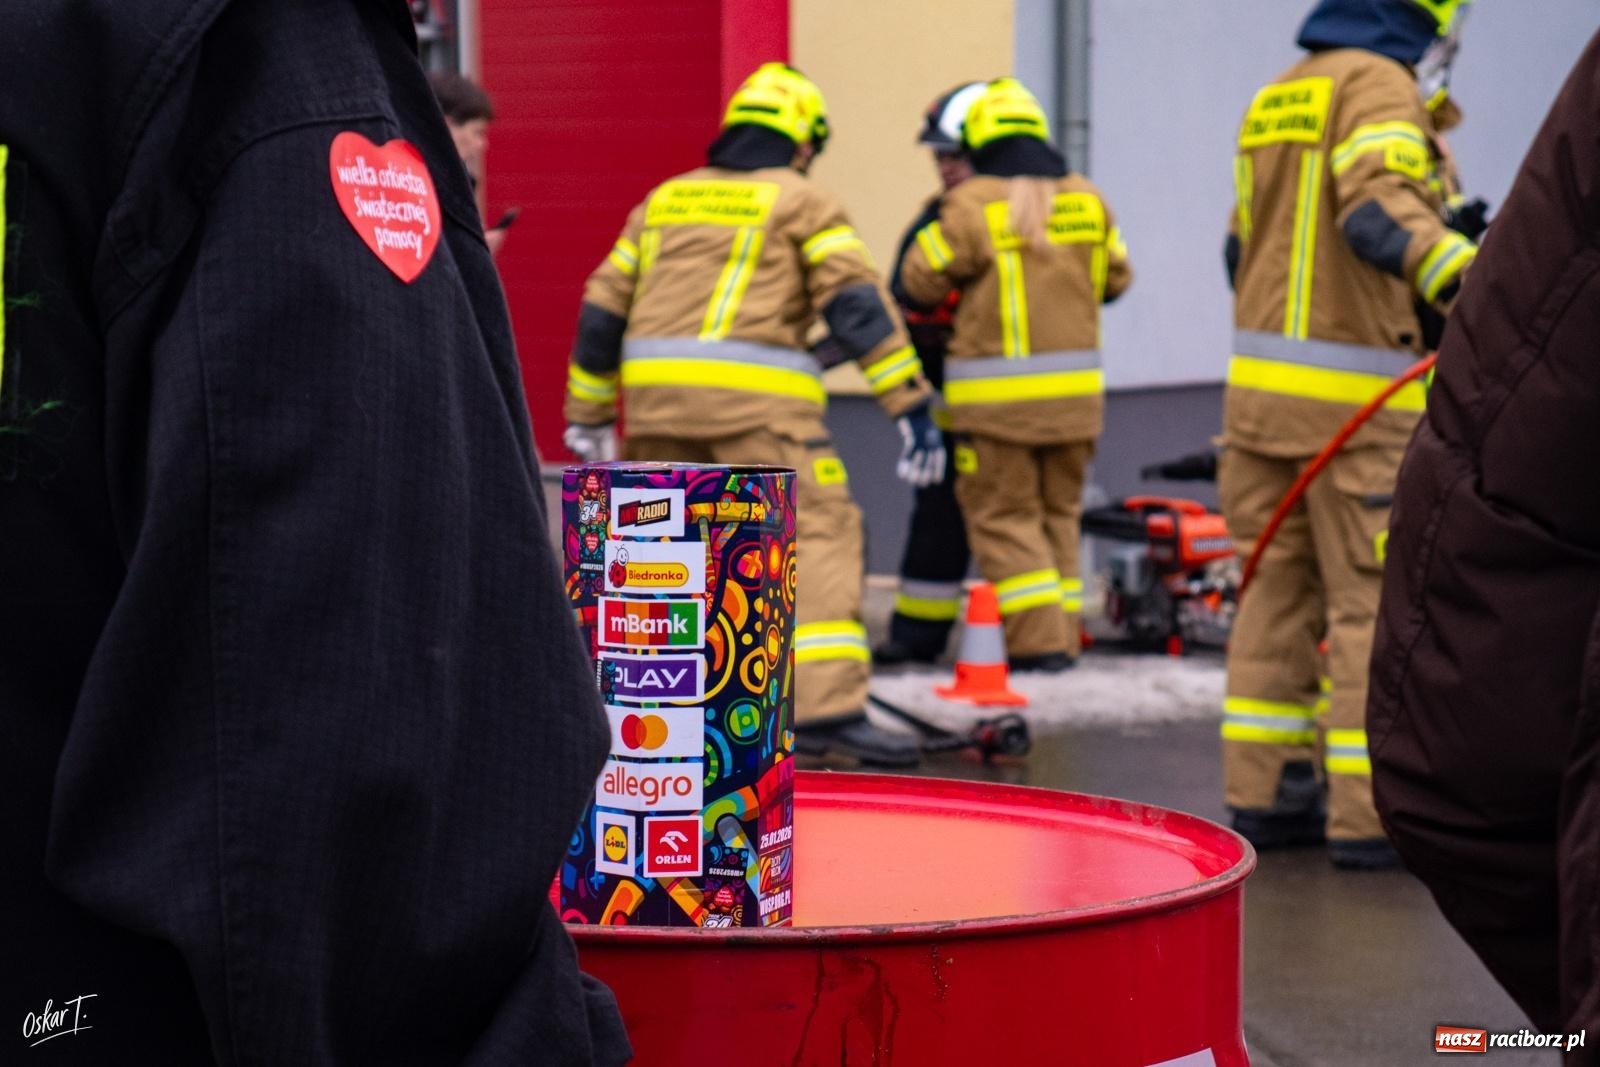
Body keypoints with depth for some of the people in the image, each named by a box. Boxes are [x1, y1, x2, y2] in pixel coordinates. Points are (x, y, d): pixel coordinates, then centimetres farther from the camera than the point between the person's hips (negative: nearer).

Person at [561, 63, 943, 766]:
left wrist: (589, 413, 28)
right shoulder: (802, 201, 8)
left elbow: (602, 309, 21)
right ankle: (828, 707, -20)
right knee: (819, 535, -7)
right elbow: (857, 303, -5)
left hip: (657, 392, 5)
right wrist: (912, 405, -8)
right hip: (754, 393, -5)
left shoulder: (665, 199, 23)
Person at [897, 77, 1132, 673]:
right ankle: (1062, 636, 17)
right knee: (1057, 513, 16)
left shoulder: (973, 206, -10)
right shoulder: (1087, 201, 5)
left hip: (998, 396, -5)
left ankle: (1040, 641, -7)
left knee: (1004, 517, 2)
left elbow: (919, 283, -5)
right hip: (1075, 389, 5)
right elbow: (1115, 279, 16)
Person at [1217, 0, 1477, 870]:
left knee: (1277, 588, 12)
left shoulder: (1272, 99, 15)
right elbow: (1379, 208, -29)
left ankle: (1262, 795, 15)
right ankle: (1369, 815, -3)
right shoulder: (1378, 81, -10)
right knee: (1373, 603, -3)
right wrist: (1462, 275, -45)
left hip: (1260, 377, 8)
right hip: (1353, 399, -8)